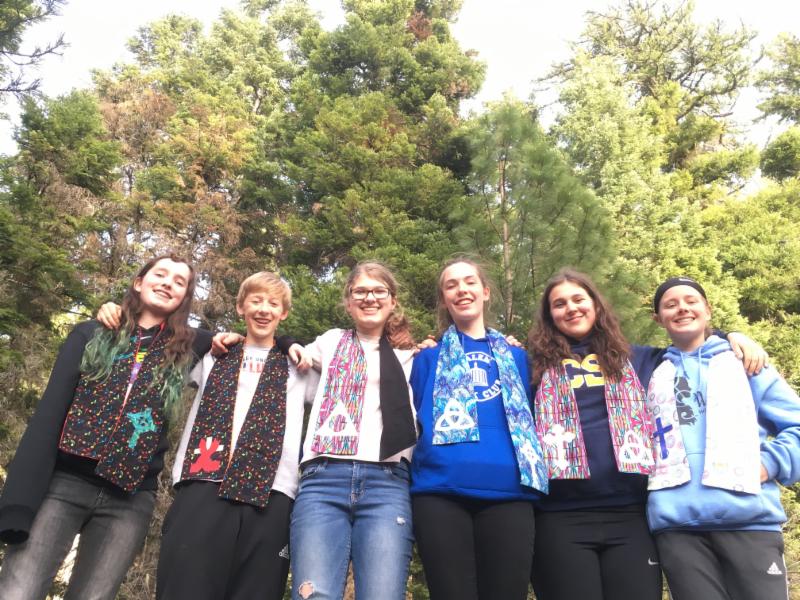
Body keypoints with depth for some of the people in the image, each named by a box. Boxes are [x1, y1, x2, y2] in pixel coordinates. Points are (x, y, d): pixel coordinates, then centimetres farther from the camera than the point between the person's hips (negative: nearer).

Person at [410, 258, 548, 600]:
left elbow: (530, 420, 21)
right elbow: (410, 421, 16)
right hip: (440, 493, -1)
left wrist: (533, 474, 8)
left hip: (508, 493, 2)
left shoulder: (516, 358, 21)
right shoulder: (428, 359, 17)